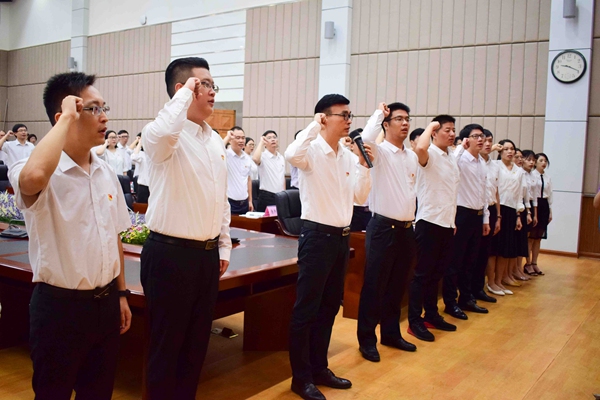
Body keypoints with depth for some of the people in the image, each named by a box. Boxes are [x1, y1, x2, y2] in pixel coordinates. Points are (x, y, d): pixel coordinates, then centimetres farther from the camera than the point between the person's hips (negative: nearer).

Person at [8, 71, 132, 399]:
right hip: (60, 305, -6)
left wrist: (121, 293, 14)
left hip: (105, 302, 6)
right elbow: (32, 177, -43)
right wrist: (67, 118, -29)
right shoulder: (43, 174, -16)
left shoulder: (106, 173, 5)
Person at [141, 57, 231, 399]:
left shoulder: (216, 140, 11)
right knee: (168, 343, 7)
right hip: (170, 253, -7)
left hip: (207, 253, 8)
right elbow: (163, 131, -39)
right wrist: (185, 94, -22)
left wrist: (224, 246, 15)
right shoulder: (165, 136, -12)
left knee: (197, 340, 19)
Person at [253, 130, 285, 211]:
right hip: (267, 196, -6)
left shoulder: (281, 158, 14)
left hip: (280, 196, 6)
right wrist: (261, 142, -17)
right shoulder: (263, 156, -6)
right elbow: (255, 159, -31)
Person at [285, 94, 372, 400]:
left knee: (330, 306, 16)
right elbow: (291, 155, -37)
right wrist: (314, 125, -23)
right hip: (317, 236, -8)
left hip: (341, 237, 8)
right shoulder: (312, 150, -12)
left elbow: (360, 198, 11)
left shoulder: (347, 156, 10)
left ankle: (319, 368, 30)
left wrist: (364, 165, -1)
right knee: (307, 308, 1)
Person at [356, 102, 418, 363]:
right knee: (374, 286, 1)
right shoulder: (379, 151, -9)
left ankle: (391, 333, 30)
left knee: (397, 285, 16)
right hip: (383, 227, -7)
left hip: (406, 229, 7)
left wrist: (413, 224, 16)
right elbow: (366, 138, -32)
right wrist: (379, 112, -15)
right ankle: (366, 339, 13)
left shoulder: (412, 157, 12)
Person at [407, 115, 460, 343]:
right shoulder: (430, 155, -11)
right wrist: (431, 125, -19)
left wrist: (453, 221, 18)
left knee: (437, 273, 15)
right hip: (429, 222, -8)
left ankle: (431, 315, 27)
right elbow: (420, 148, -37)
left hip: (447, 223, 8)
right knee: (423, 273, -2)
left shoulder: (452, 159, 15)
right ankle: (414, 321, 7)